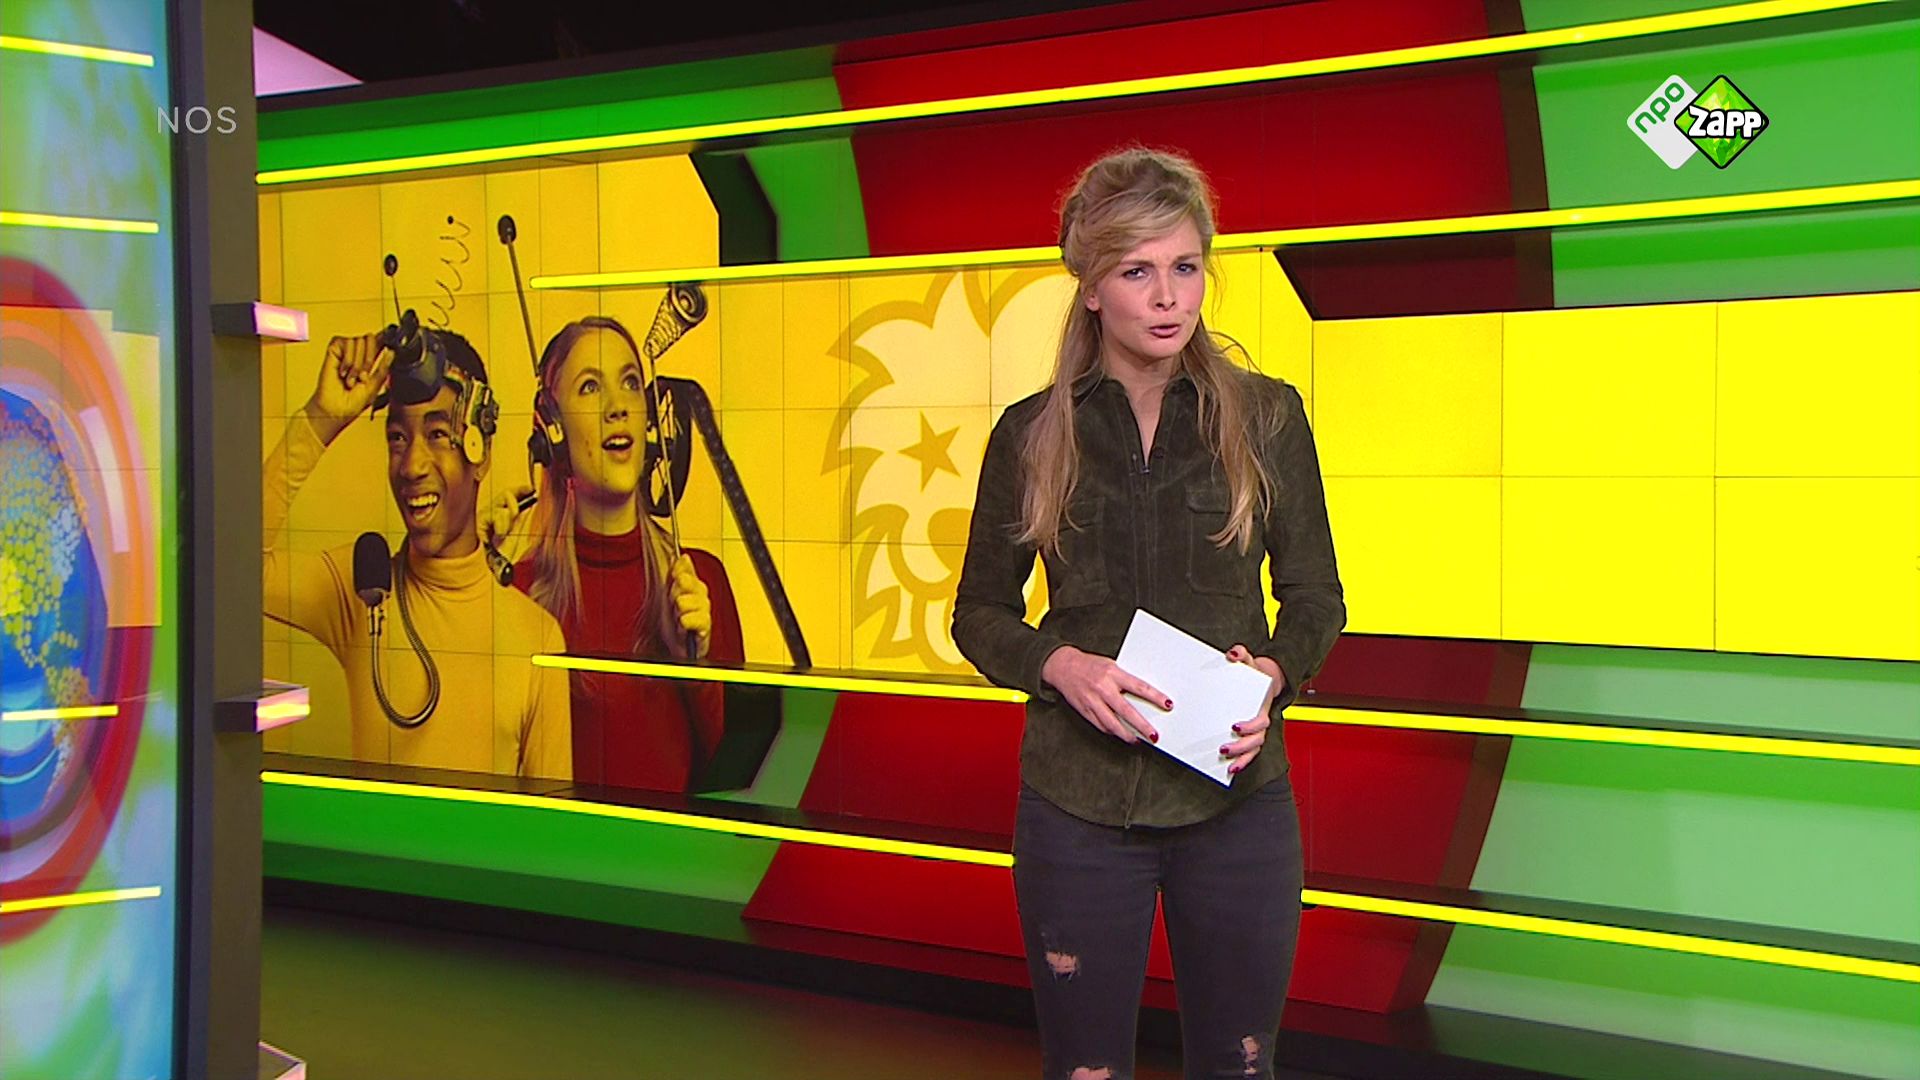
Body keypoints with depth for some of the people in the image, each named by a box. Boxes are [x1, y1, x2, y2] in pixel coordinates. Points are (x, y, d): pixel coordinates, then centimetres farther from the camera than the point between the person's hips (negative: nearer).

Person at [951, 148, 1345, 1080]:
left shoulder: (1266, 417, -1)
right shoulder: (1032, 434, -1)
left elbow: (1316, 598, 6)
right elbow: (980, 613, 6)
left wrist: (1275, 673, -15)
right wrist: (1058, 665, -14)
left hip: (1236, 797, 0)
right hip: (1078, 802, 0)